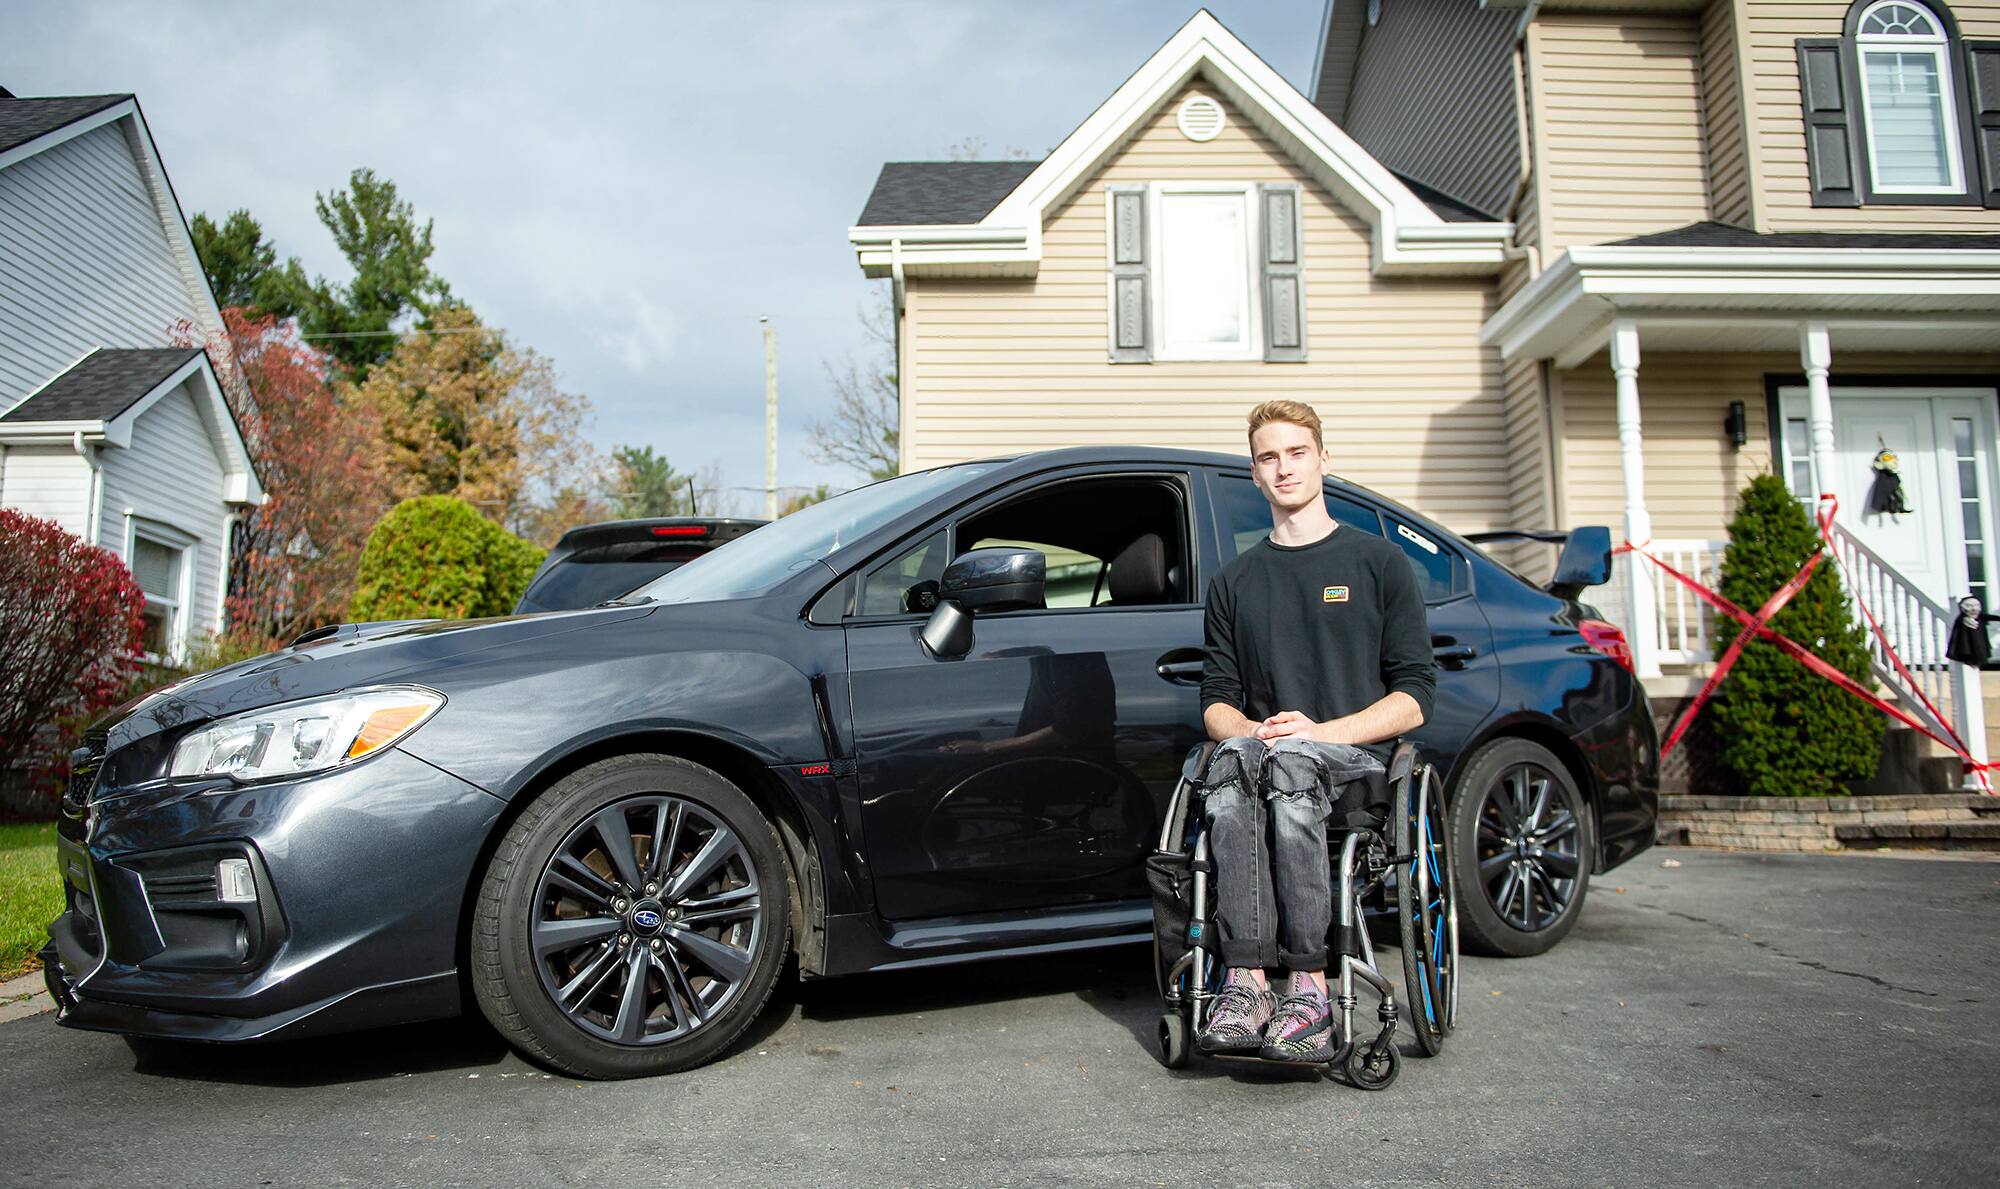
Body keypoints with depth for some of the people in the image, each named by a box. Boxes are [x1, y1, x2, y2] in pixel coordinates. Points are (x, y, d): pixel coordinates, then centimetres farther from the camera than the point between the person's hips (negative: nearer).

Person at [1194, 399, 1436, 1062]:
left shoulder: (1380, 564, 12)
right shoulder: (1233, 582, 22)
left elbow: (1413, 699, 4)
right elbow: (1216, 703, 16)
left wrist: (1321, 731, -12)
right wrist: (1251, 728, -8)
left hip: (1354, 758, -2)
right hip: (1260, 745, 2)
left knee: (1291, 766, -37)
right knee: (1234, 760, -35)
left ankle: (1309, 987, -38)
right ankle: (1246, 982, -42)